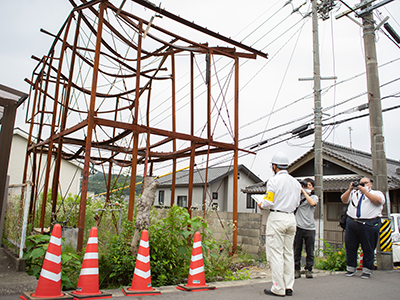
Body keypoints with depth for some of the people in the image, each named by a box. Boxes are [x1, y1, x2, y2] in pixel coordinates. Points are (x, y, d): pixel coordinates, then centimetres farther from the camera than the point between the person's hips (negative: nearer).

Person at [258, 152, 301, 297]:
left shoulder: (274, 180, -9)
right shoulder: (296, 182, 12)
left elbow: (269, 202, -13)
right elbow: (297, 203, 17)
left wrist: (261, 205, 6)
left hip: (277, 218, -7)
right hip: (291, 218, 7)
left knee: (275, 253, -2)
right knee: (288, 253, 13)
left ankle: (278, 288, 1)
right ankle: (289, 287, 17)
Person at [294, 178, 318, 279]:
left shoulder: (314, 197, 10)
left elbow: (312, 203, -10)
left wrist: (303, 191, -8)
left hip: (310, 228, 0)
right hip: (299, 226, 0)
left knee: (310, 251, 3)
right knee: (297, 250, 3)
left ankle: (308, 270, 14)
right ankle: (296, 270, 11)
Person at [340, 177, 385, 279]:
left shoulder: (377, 193, 11)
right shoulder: (354, 193, 21)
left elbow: (378, 201, -11)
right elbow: (344, 200, 9)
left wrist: (365, 191, -12)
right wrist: (350, 189, -3)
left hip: (369, 225, -3)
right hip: (351, 224, 4)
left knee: (368, 249, 2)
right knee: (350, 247, 7)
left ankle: (367, 270, 15)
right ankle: (351, 268, 20)